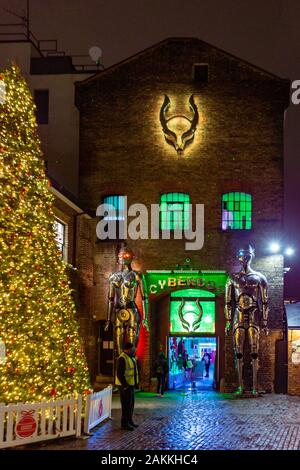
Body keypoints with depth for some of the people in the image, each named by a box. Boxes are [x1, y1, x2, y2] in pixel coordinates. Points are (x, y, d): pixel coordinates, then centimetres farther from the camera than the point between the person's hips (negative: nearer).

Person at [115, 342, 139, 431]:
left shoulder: (131, 357, 13)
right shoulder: (122, 358, -19)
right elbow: (119, 374, -23)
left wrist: (135, 383, 14)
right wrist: (125, 385, -22)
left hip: (131, 385, 10)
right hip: (125, 386, -10)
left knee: (131, 404, 18)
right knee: (126, 405, -5)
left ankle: (129, 421, 29)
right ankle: (124, 424, 3)